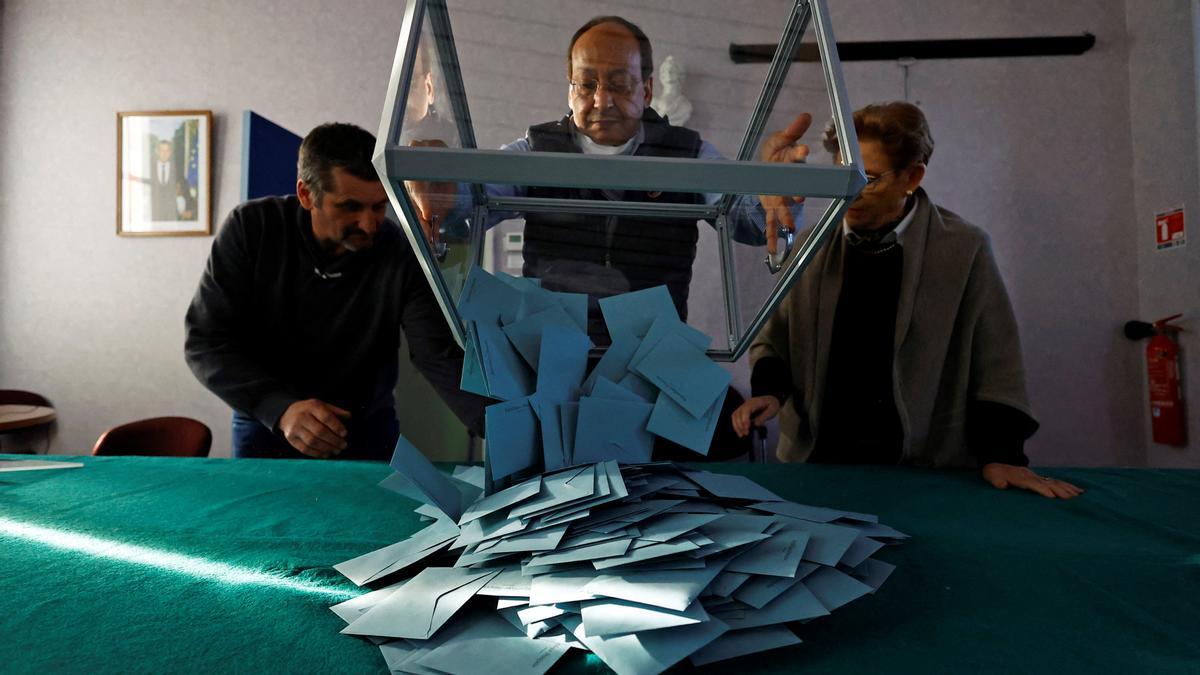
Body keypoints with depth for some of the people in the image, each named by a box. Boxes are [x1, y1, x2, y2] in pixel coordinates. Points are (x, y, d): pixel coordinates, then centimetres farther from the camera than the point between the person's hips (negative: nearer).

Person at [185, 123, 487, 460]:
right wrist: (280, 408, -31)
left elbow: (440, 357, -23)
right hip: (266, 426, 1)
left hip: (366, 431, 0)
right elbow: (206, 342, -16)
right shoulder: (251, 228, -16)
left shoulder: (401, 255, -18)